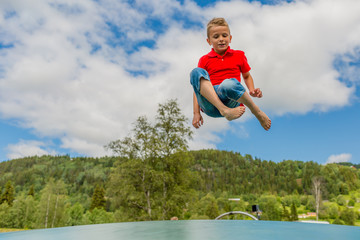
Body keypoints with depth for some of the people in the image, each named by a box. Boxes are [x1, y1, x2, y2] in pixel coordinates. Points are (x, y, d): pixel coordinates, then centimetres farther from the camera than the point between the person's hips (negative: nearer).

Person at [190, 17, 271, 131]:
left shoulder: (239, 55, 19)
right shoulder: (204, 60, 15)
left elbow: (246, 76, 30)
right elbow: (198, 87, 12)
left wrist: (252, 91, 7)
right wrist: (196, 113, 1)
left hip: (230, 100, 0)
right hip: (210, 102, 1)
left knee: (229, 83, -38)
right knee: (196, 72, -26)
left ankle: (256, 111, -13)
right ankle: (224, 110, -36)